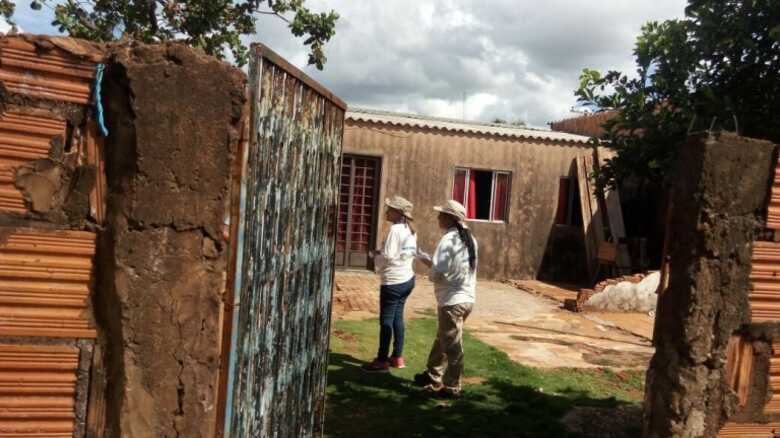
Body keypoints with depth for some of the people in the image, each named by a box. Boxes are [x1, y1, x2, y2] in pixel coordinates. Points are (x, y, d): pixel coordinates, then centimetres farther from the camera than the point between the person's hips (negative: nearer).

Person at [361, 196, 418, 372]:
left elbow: (388, 256, -22)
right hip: (407, 278, 9)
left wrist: (376, 256, -1)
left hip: (393, 281, -9)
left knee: (386, 320, 0)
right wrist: (381, 254, 12)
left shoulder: (395, 229, -17)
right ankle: (397, 357, 22)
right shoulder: (410, 230, 9)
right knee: (397, 317, 16)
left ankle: (382, 361, 7)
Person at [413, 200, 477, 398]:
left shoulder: (448, 240, -16)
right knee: (442, 340, 21)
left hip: (452, 301, -9)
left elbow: (437, 274, -20)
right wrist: (430, 260, 13)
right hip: (466, 297, 9)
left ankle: (452, 387, 15)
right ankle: (432, 376, 33)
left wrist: (429, 265, 1)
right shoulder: (469, 239, 9)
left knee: (451, 346, 3)